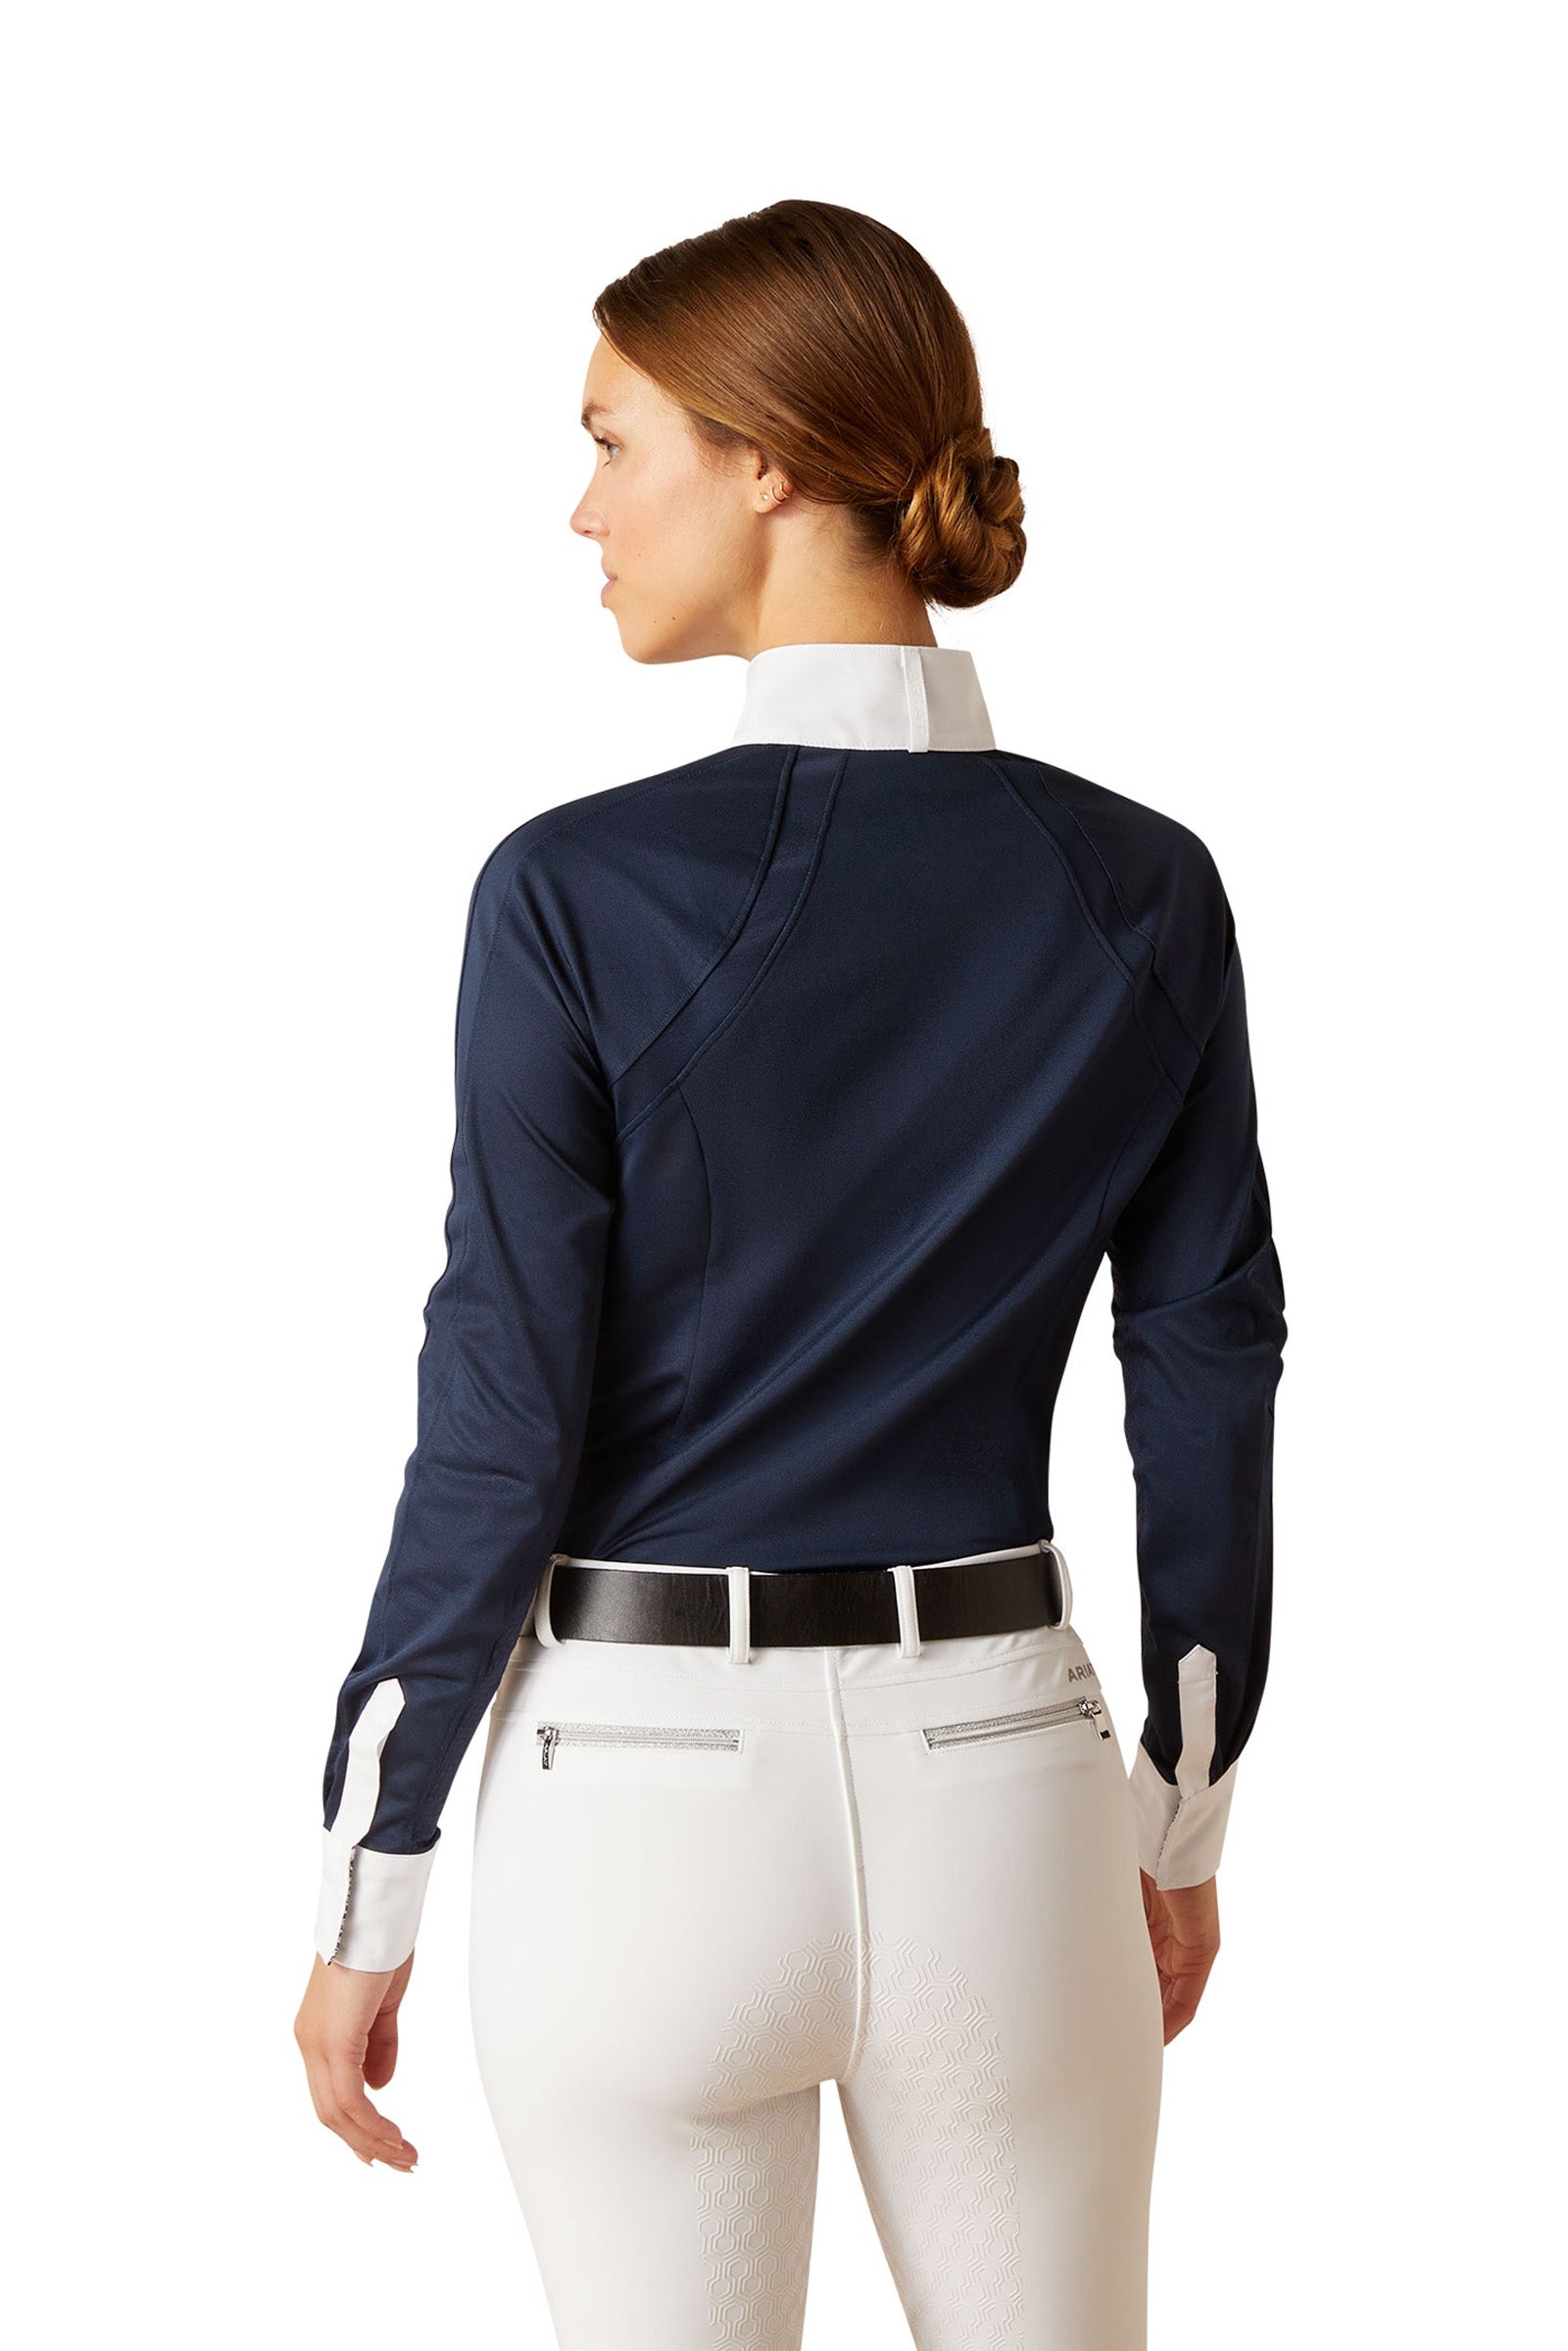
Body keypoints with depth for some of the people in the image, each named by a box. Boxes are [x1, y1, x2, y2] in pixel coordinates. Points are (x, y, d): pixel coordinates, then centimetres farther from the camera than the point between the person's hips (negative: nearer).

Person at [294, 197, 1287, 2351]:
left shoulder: (581, 895, -14)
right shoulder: (1142, 889, -2)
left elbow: (501, 1426, -12)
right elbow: (1214, 1387, 3)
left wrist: (368, 1899, -1)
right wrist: (1189, 1823, 15)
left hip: (650, 1800, -3)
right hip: (1004, 1782, 3)